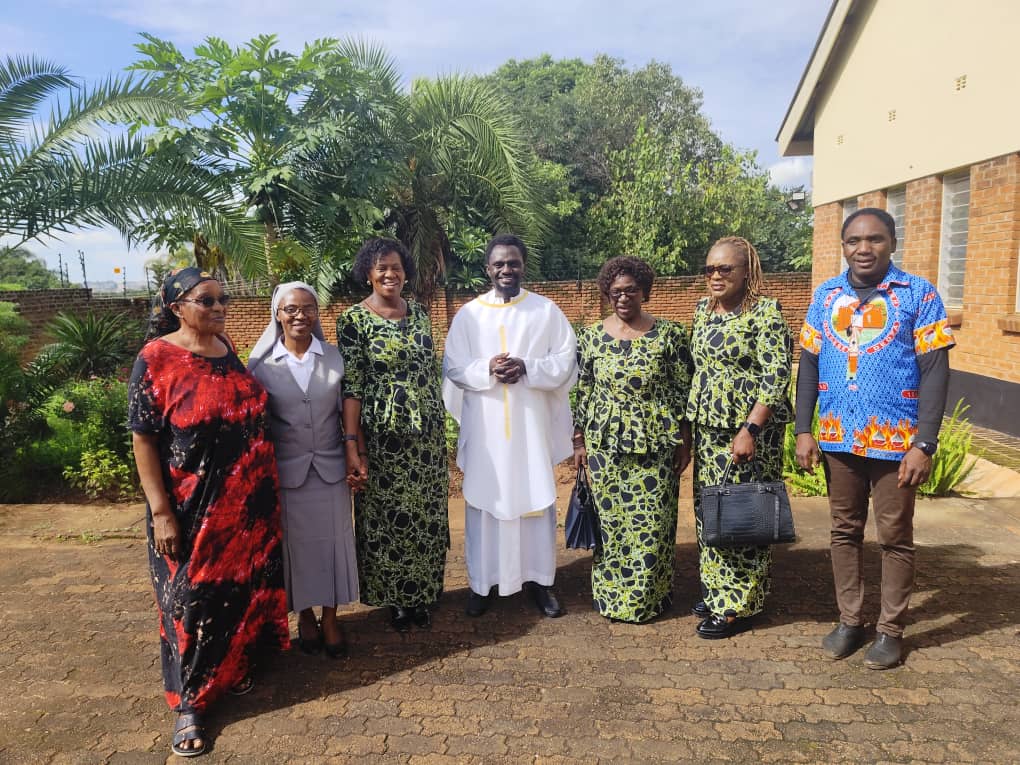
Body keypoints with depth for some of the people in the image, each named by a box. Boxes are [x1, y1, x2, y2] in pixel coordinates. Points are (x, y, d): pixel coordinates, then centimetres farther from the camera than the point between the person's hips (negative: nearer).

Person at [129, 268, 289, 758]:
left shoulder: (225, 349, 4)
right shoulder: (156, 359, -14)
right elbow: (143, 440, -14)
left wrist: (263, 488, 13)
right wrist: (161, 512, -16)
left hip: (245, 500, 6)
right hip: (192, 506, -6)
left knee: (241, 584, 18)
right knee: (192, 596, 7)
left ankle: (234, 666, 40)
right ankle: (189, 702, 22)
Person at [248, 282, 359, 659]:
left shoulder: (335, 357, -1)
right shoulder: (261, 363, -5)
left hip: (330, 468, 1)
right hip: (286, 471, -1)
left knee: (333, 541, 9)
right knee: (297, 543, 11)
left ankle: (330, 617, 27)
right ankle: (305, 615, 31)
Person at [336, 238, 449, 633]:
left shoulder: (418, 313, 7)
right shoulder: (354, 319, -8)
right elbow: (351, 386, -13)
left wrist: (440, 430, 12)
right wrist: (352, 446, -18)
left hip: (428, 434, 5)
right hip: (383, 436, -5)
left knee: (428, 516, 12)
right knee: (387, 517, 7)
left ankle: (422, 595, 30)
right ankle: (394, 599, 26)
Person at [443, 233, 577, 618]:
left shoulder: (547, 311, 3)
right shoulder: (468, 315, 4)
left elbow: (566, 362, -1)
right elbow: (453, 368, 1)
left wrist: (527, 369, -18)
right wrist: (487, 370, -18)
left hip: (531, 424, 0)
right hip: (484, 426, 0)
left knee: (536, 498, 7)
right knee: (484, 500, 6)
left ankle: (539, 579, 21)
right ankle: (481, 582, 19)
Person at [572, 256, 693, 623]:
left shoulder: (669, 333, -3)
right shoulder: (591, 335, 3)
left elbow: (683, 390, 0)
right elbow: (583, 392, 8)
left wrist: (684, 441, -1)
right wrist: (579, 440, 7)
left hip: (656, 444, -1)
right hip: (604, 443, 2)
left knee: (652, 524, 3)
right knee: (610, 522, 9)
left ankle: (647, 597, 21)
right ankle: (610, 596, 25)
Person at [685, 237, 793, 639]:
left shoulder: (765, 312, -13)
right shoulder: (703, 308, 10)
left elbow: (776, 375, -17)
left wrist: (750, 430, -22)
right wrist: (692, 419, 14)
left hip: (748, 428, -7)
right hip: (708, 426, 7)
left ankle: (738, 606, 14)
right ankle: (715, 589, 29)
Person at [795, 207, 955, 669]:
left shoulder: (919, 294, -4)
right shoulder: (826, 295, 5)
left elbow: (935, 371, -7)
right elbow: (809, 365, 7)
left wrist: (924, 444, -13)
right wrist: (803, 431, 0)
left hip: (896, 439, -3)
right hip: (838, 438, 3)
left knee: (895, 537, 8)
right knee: (844, 531, 13)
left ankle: (891, 630, 23)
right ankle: (850, 620, 27)